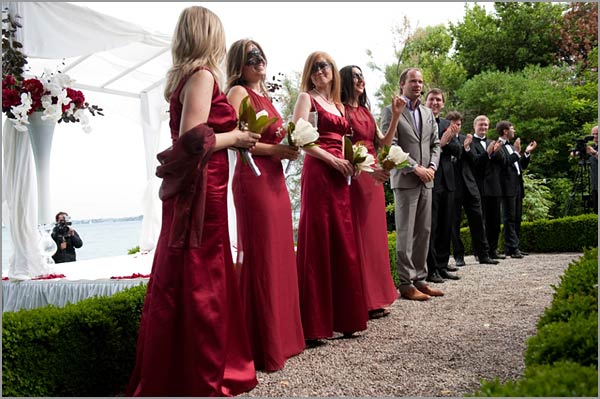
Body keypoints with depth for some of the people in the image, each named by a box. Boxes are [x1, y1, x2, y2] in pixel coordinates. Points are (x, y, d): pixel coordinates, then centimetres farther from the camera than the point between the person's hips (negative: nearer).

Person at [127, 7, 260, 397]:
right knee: (198, 285, -1)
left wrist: (232, 137, 18)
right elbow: (193, 142, -23)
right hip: (200, 194, -9)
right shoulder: (203, 76, -12)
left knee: (184, 283, 15)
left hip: (189, 193, 9)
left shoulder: (183, 77, 15)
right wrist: (235, 137, -8)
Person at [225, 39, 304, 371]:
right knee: (261, 258, -6)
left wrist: (289, 149, 6)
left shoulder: (265, 97, 21)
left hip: (275, 178, 8)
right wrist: (273, 148, -15)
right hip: (252, 178, -8)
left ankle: (282, 336, 20)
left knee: (281, 255, 9)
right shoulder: (238, 92, -3)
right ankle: (263, 347, 4)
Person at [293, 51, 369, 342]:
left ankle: (342, 316, 13)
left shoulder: (339, 105, 22)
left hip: (339, 176, 7)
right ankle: (313, 324, -1)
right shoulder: (306, 98, 3)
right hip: (318, 173, -7)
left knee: (342, 244, 5)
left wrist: (350, 161, 4)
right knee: (317, 243, -7)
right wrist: (334, 160, -13)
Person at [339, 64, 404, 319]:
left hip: (374, 177, 8)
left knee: (374, 234, 9)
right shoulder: (341, 109, -3)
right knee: (358, 235, -5)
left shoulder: (365, 111, 20)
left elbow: (383, 143, 12)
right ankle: (363, 301, 1)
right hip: (354, 177, -8)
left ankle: (376, 296, 18)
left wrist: (396, 116, 3)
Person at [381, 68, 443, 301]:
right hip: (405, 179, -6)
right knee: (405, 233, -5)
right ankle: (406, 284, 0)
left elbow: (435, 144, 17)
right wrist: (415, 168, -13)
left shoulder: (428, 113, 19)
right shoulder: (391, 111, -1)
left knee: (424, 232, 7)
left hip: (426, 180, 6)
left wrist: (432, 166, -1)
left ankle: (420, 279, 15)